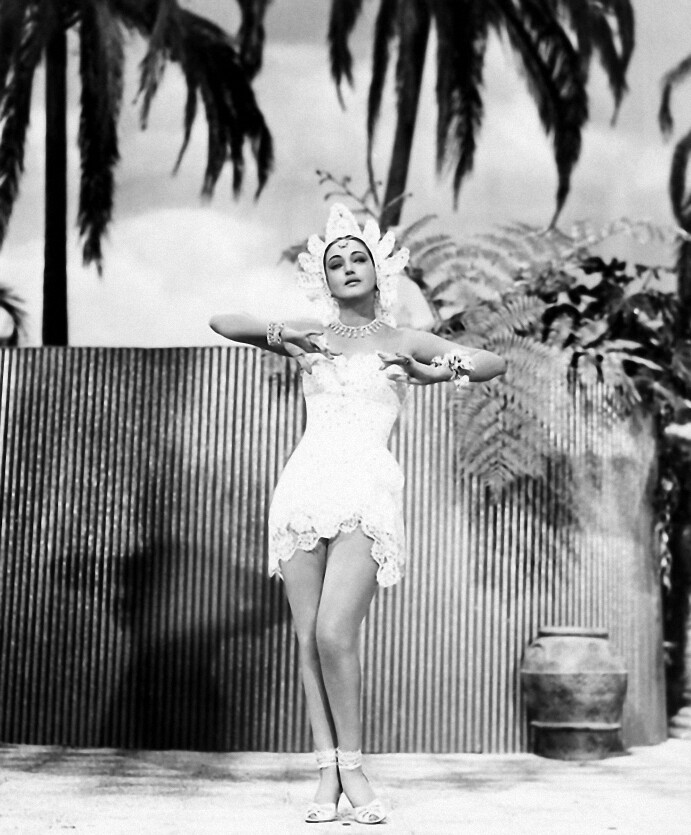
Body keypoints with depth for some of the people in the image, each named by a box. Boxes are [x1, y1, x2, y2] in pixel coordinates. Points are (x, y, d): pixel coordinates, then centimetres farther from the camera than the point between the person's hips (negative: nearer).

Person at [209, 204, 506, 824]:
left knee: (335, 635, -16)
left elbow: (496, 362, 9)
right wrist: (275, 335, -2)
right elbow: (221, 321, 14)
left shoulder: (402, 342, 10)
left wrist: (447, 371, -8)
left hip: (367, 491, -3)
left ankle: (352, 768, 0)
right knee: (310, 640, -1)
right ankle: (328, 773, 6)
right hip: (305, 487, 3)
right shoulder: (309, 336, 14)